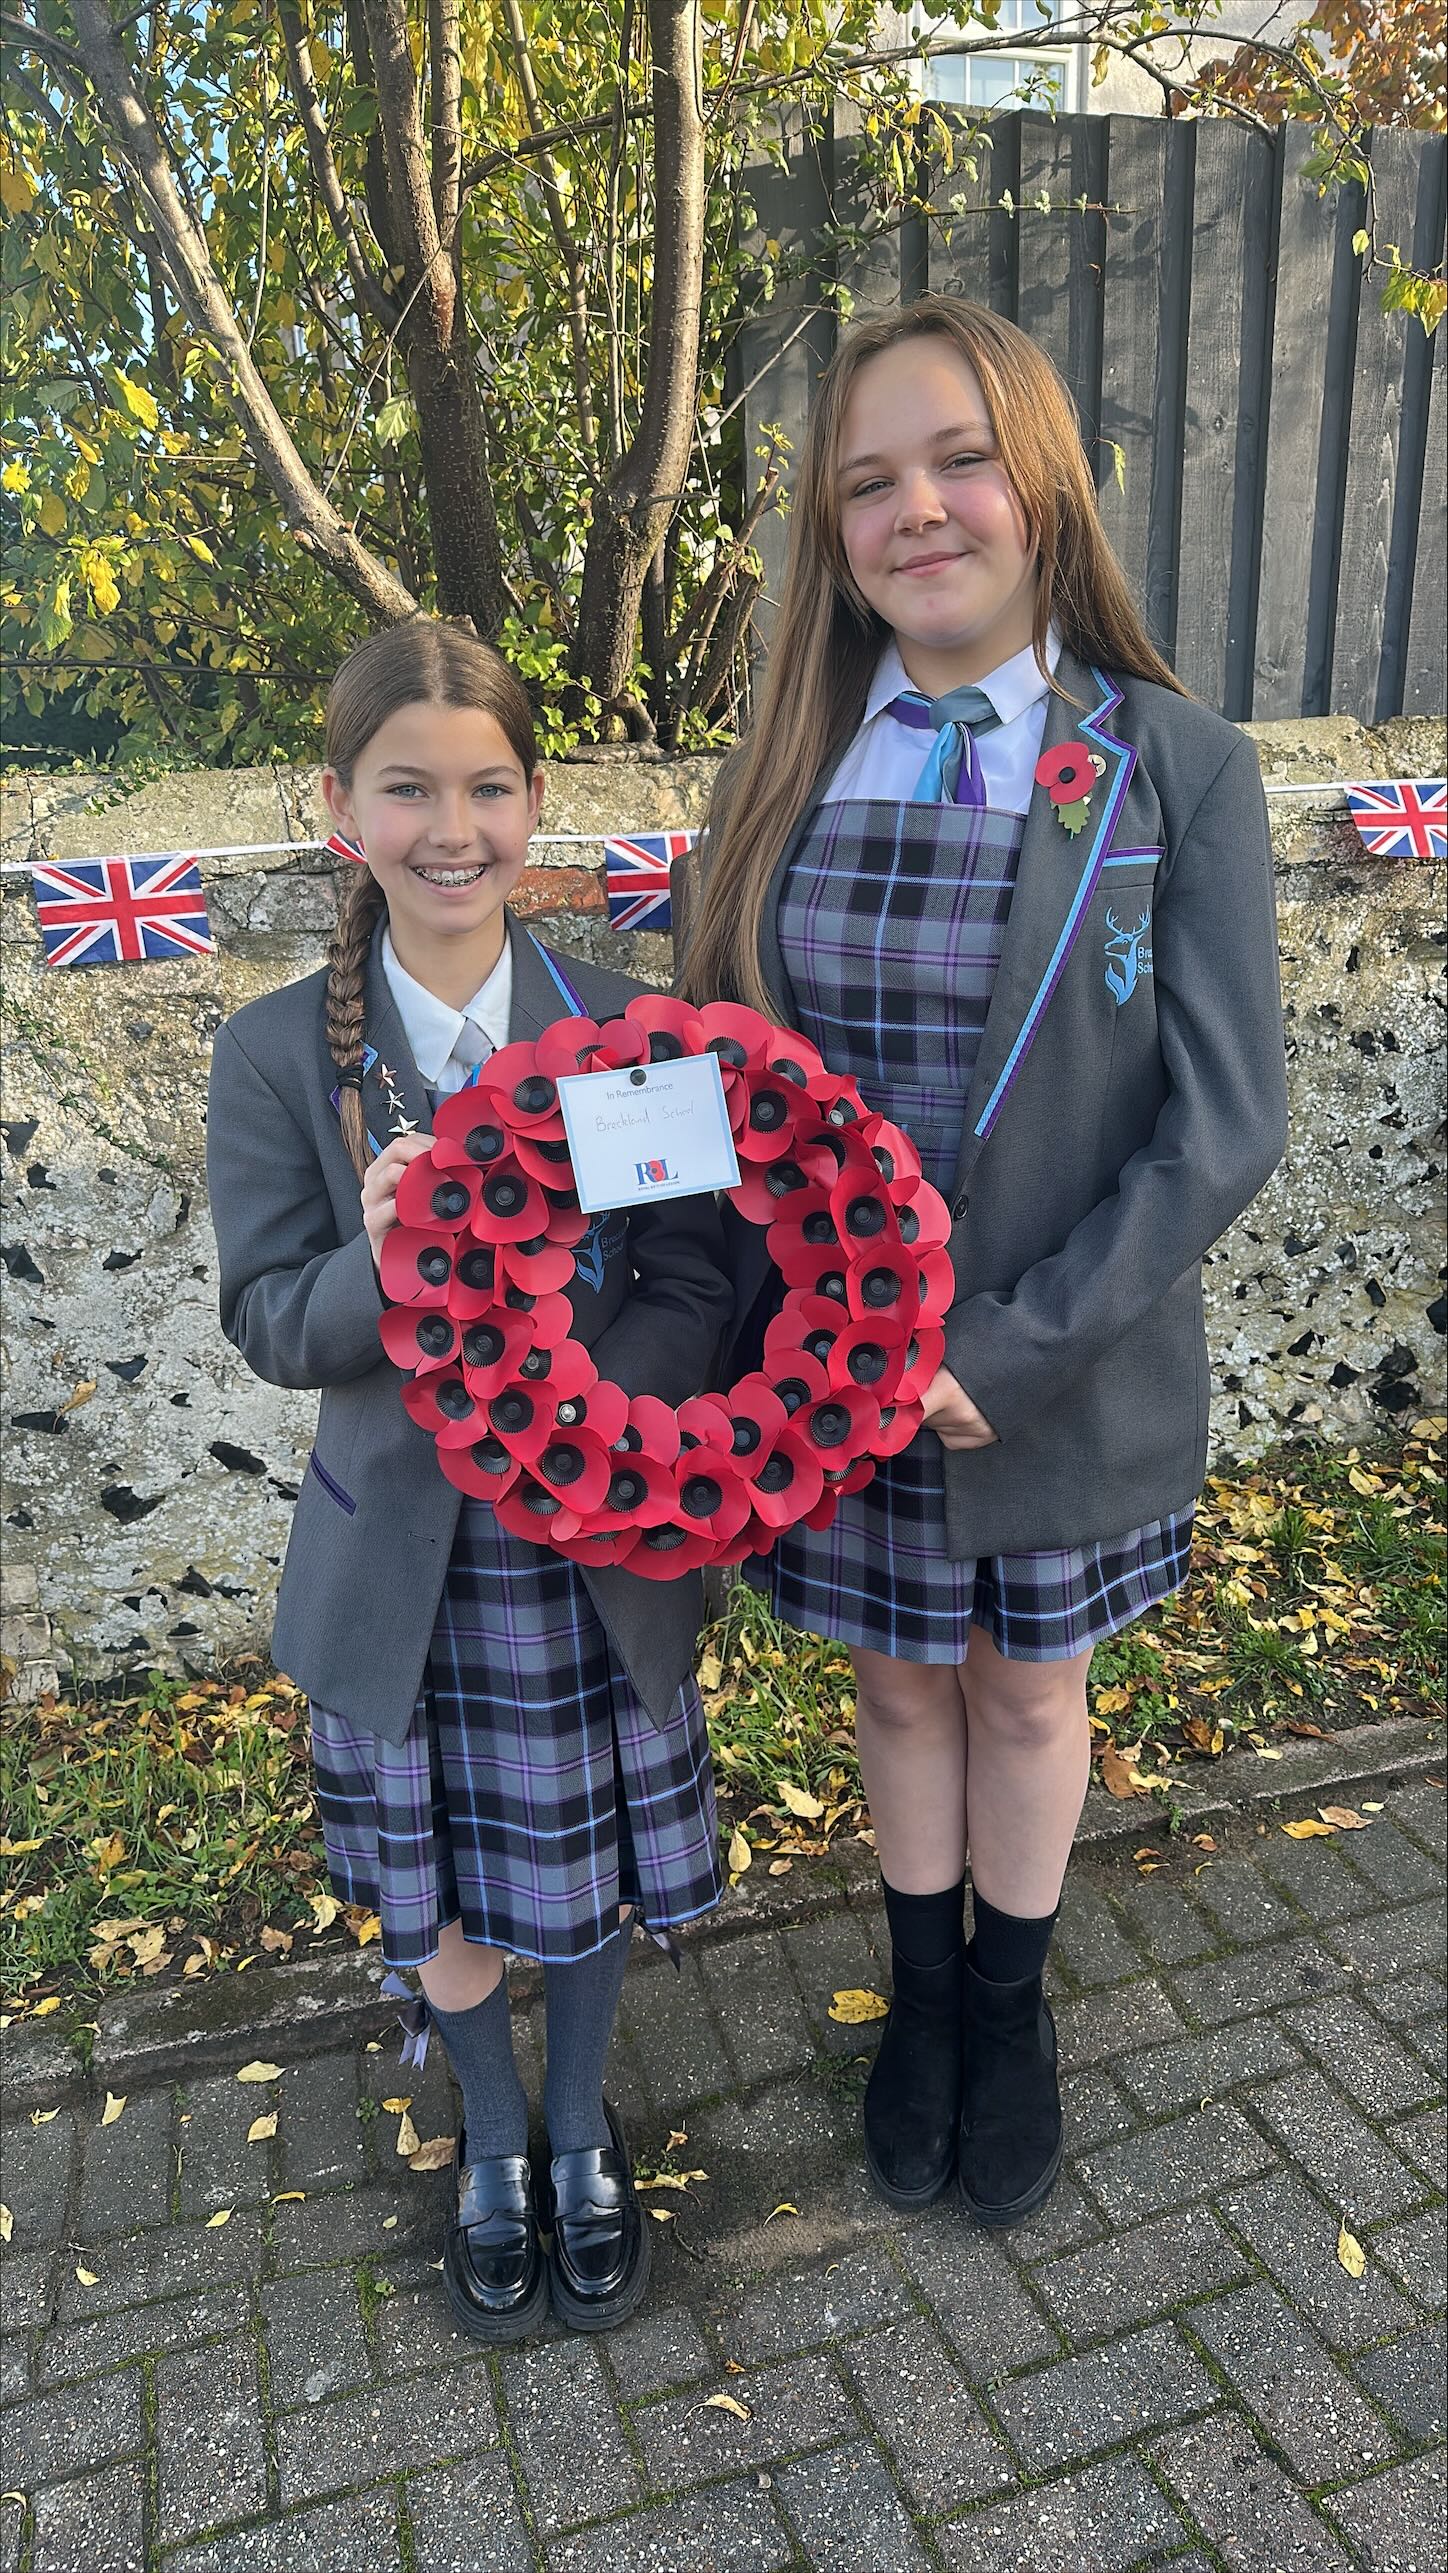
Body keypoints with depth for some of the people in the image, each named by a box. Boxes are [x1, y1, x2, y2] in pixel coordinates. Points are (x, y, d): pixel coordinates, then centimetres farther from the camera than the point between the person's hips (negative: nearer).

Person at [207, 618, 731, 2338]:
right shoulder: (279, 1055, -7)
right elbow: (271, 1325, -8)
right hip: (404, 1562, 0)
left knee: (589, 1873, 18)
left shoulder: (623, 1030, -6)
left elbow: (697, 1285, -8)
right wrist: (372, 1270, -30)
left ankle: (582, 2131, 47)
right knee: (445, 1894, 17)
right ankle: (492, 2144, 48)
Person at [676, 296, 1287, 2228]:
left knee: (1028, 1699, 20)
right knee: (901, 1691, 21)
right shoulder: (785, 767, -2)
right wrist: (801, 1326, -10)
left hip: (1065, 1379, -2)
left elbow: (1223, 1126, -14)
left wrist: (1002, 1348, -19)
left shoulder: (1180, 772, -10)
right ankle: (922, 1996, 50)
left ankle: (1011, 2009, 49)